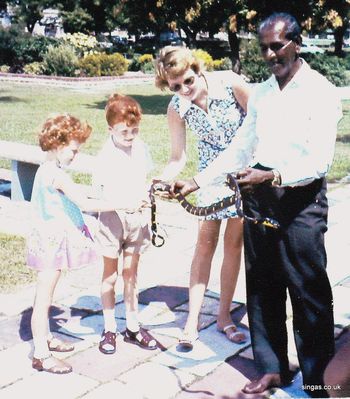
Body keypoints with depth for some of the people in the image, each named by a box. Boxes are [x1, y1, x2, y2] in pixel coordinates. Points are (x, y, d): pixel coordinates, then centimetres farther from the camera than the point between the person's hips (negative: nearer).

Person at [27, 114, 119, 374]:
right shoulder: (57, 175, -22)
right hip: (52, 242, -10)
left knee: (45, 296, 21)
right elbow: (85, 203, -27)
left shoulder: (44, 170, 9)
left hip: (48, 238, 10)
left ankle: (45, 338, 36)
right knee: (44, 298, -2)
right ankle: (41, 355, 6)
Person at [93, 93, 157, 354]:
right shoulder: (106, 155, -15)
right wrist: (127, 205, -29)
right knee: (111, 274, 10)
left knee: (132, 272, 14)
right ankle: (109, 329, 23)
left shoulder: (140, 148, -1)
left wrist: (145, 202, 9)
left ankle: (133, 327, 25)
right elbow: (104, 193, -17)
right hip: (113, 218, -4)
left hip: (138, 218, 4)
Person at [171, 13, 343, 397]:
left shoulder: (320, 91, -6)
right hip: (258, 197, 6)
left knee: (309, 291, 0)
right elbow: (239, 150, 16)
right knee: (262, 286, 10)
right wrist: (196, 182, 9)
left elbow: (319, 161, -15)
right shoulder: (260, 93, 14)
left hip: (301, 197, -6)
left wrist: (272, 176, -29)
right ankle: (272, 367, 24)